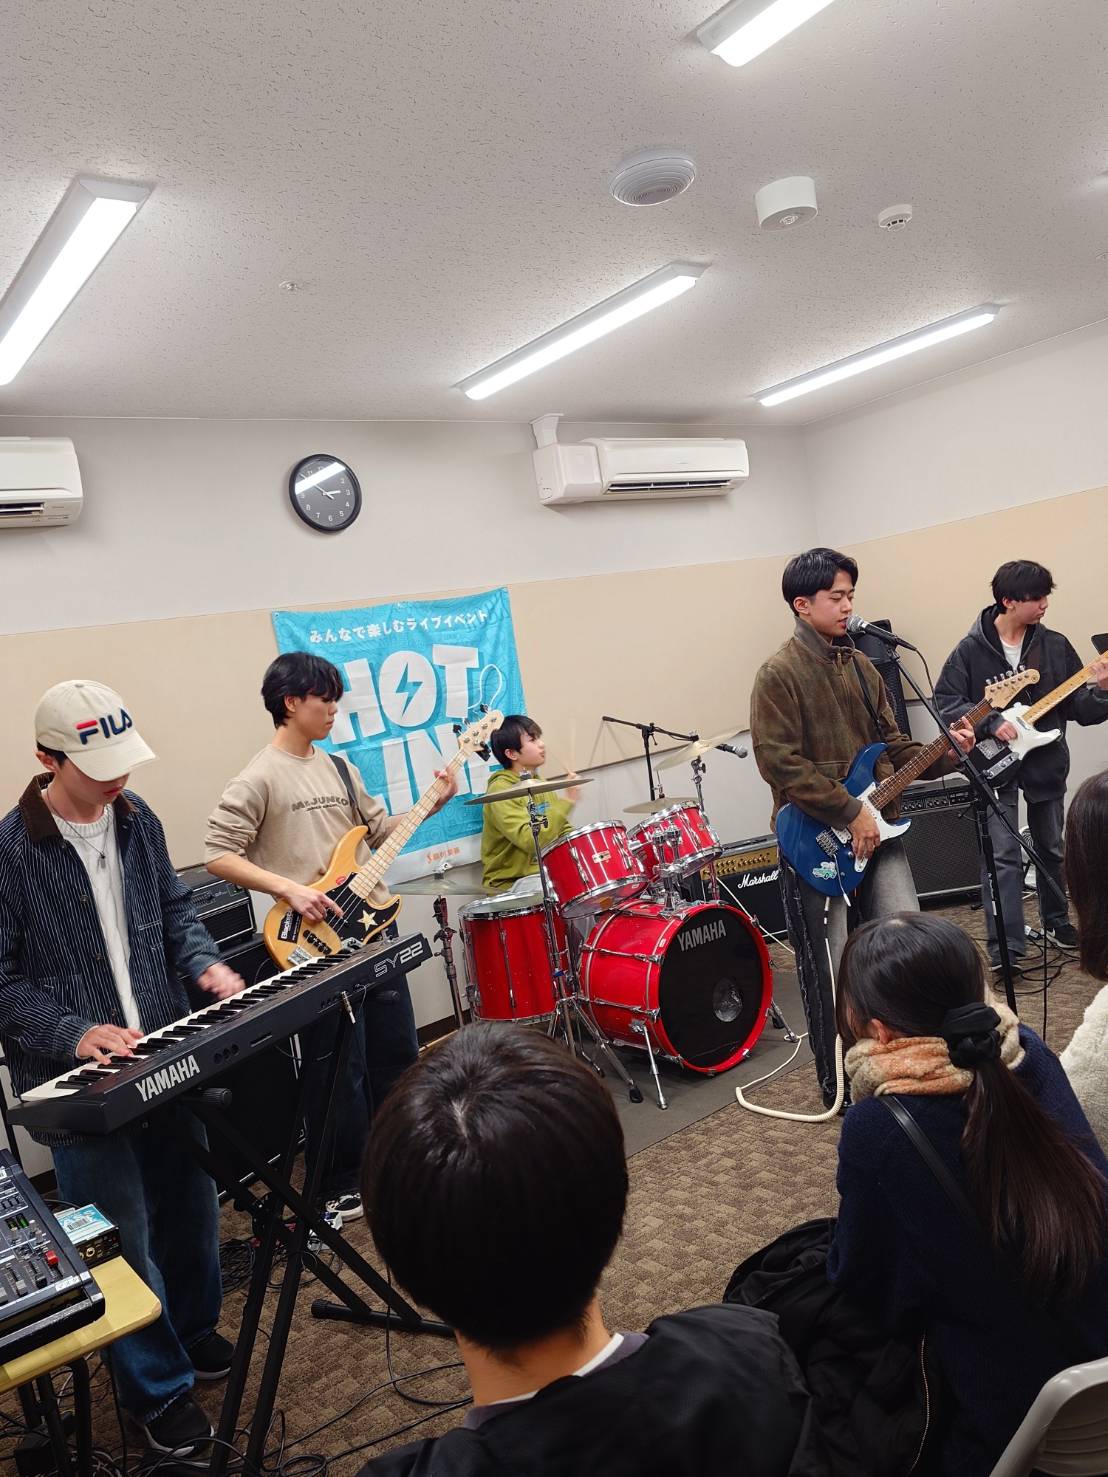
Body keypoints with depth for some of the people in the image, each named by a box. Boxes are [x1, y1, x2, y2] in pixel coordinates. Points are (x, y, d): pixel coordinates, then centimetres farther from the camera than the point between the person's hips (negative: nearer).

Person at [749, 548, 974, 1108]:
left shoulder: (860, 666, 13)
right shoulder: (779, 674, -10)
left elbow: (892, 744, 16)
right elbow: (780, 763, -18)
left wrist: (944, 754, -2)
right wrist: (849, 813, -17)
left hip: (876, 830, 6)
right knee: (830, 971, 5)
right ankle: (839, 1088, 23)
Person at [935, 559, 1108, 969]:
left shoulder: (1055, 646, 0)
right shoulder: (971, 649, -8)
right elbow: (945, 702, -9)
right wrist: (990, 722, -20)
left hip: (1046, 762, 4)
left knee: (1052, 849, 17)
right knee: (1002, 856, -6)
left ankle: (1056, 922, 37)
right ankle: (1006, 949, -2)